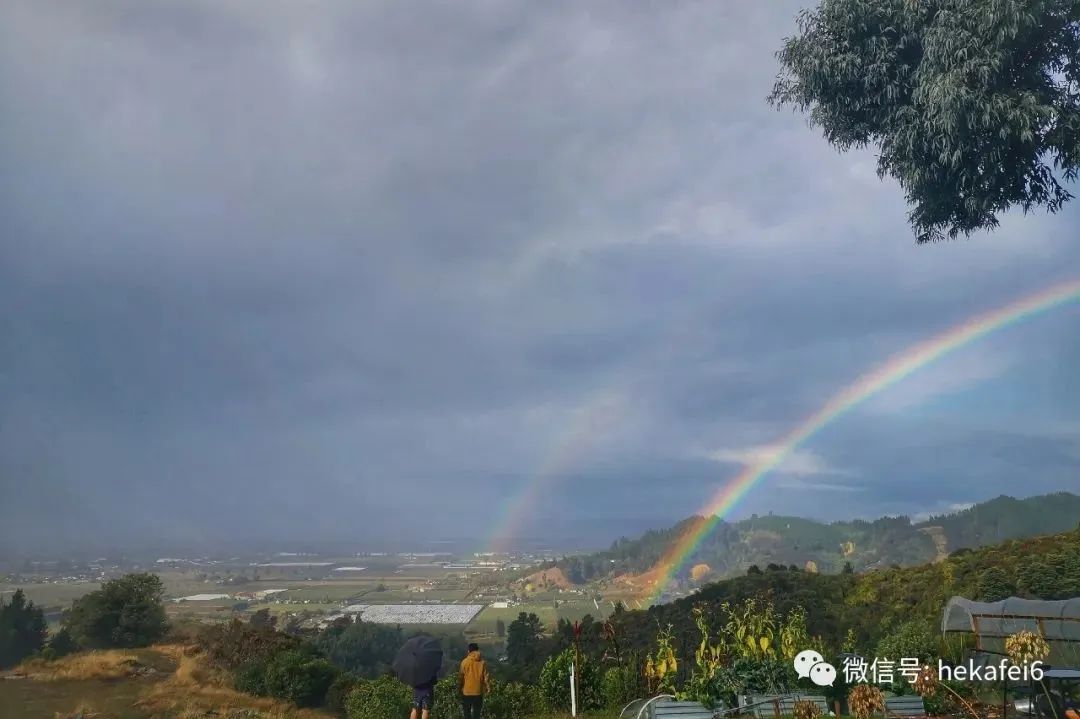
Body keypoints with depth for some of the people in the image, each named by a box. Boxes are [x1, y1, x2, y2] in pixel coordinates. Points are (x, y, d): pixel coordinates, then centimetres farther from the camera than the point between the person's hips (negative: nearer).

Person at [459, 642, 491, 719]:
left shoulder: (465, 661, -6)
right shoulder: (482, 662, -2)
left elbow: (460, 676, -3)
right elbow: (486, 676, -3)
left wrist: (459, 688, 9)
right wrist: (488, 688, 4)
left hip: (467, 691, -1)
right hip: (478, 692, 1)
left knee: (467, 711, 10)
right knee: (476, 712, 11)